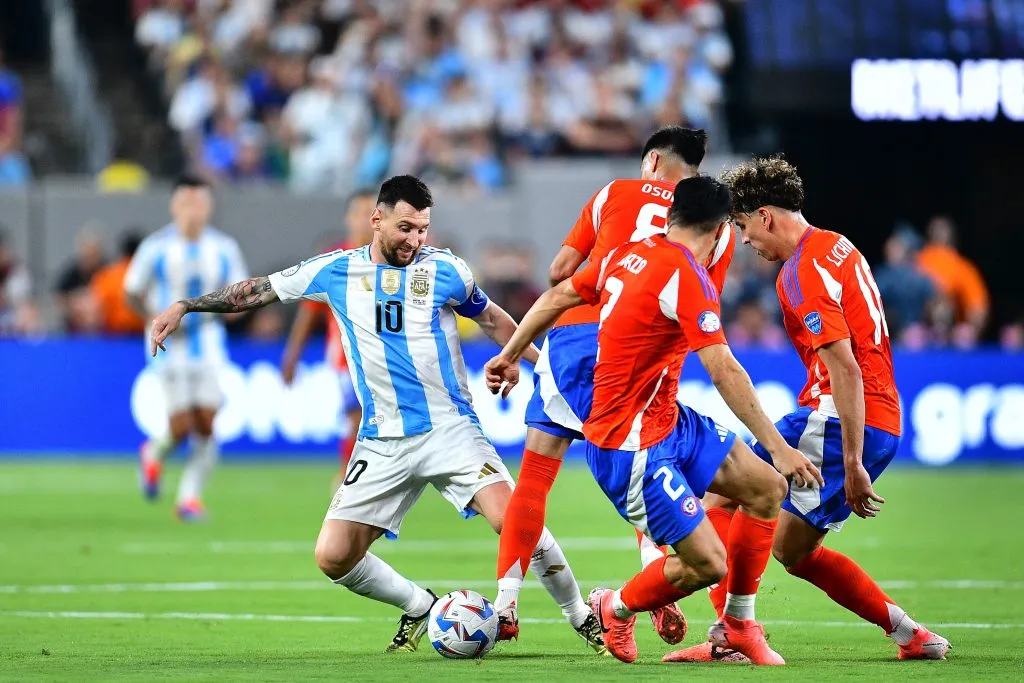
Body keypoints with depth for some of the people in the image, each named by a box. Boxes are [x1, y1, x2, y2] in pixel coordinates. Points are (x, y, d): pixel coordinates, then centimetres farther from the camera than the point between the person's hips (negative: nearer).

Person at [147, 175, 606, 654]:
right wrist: (184, 306, 10)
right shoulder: (336, 272, 3)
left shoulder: (445, 270, 1)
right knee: (333, 557, -6)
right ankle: (419, 607, 19)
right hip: (382, 444, 2)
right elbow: (258, 290, 12)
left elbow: (492, 319, 18)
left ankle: (580, 616, -4)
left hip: (451, 429, -2)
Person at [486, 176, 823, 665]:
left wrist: (510, 356, 30)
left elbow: (557, 297, 15)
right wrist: (778, 447, -23)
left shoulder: (629, 254, 6)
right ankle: (616, 609, 20)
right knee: (707, 564, -8)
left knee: (766, 489, 7)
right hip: (630, 447, -10)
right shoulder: (688, 277, -20)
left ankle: (738, 626, 18)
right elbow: (723, 371, -25)